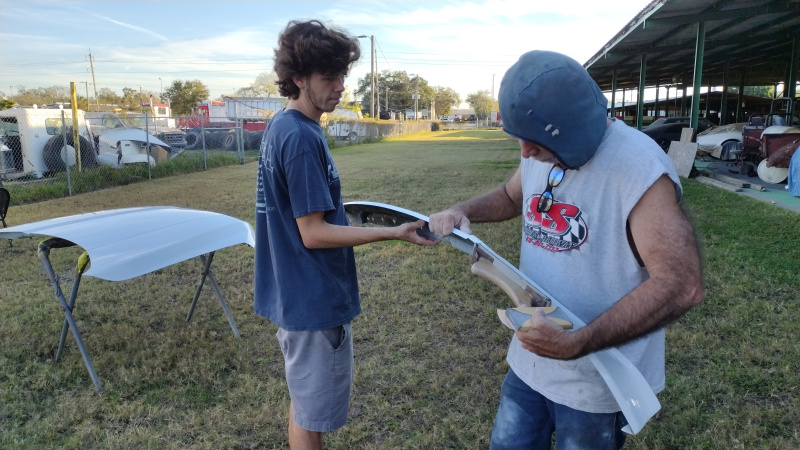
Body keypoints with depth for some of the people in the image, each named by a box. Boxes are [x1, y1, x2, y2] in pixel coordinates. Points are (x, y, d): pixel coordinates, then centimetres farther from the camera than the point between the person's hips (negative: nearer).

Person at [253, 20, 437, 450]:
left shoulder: (279, 126, 7)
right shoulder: (302, 137, -22)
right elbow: (314, 234, -22)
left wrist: (345, 214, 15)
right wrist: (393, 232, -20)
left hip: (292, 294, 9)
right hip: (314, 300, -9)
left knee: (303, 400, 25)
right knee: (312, 414, 9)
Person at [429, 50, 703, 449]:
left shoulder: (638, 167, -25)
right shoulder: (539, 152, -1)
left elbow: (681, 284, -29)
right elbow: (511, 196, 19)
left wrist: (579, 343, -36)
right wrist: (462, 212, -1)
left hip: (598, 382, -6)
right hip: (530, 359, 7)